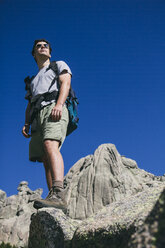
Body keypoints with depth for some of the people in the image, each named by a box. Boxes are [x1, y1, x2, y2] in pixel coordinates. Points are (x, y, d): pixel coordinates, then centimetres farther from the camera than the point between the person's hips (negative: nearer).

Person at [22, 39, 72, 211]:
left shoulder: (59, 65, 23)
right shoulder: (33, 81, 38)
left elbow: (66, 82, 2)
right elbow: (29, 105, 28)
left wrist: (59, 104, -18)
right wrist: (26, 124, 7)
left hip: (53, 109, -7)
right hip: (38, 116, 7)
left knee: (50, 146, -32)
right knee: (46, 161, -7)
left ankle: (58, 195, -49)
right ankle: (53, 202, -15)